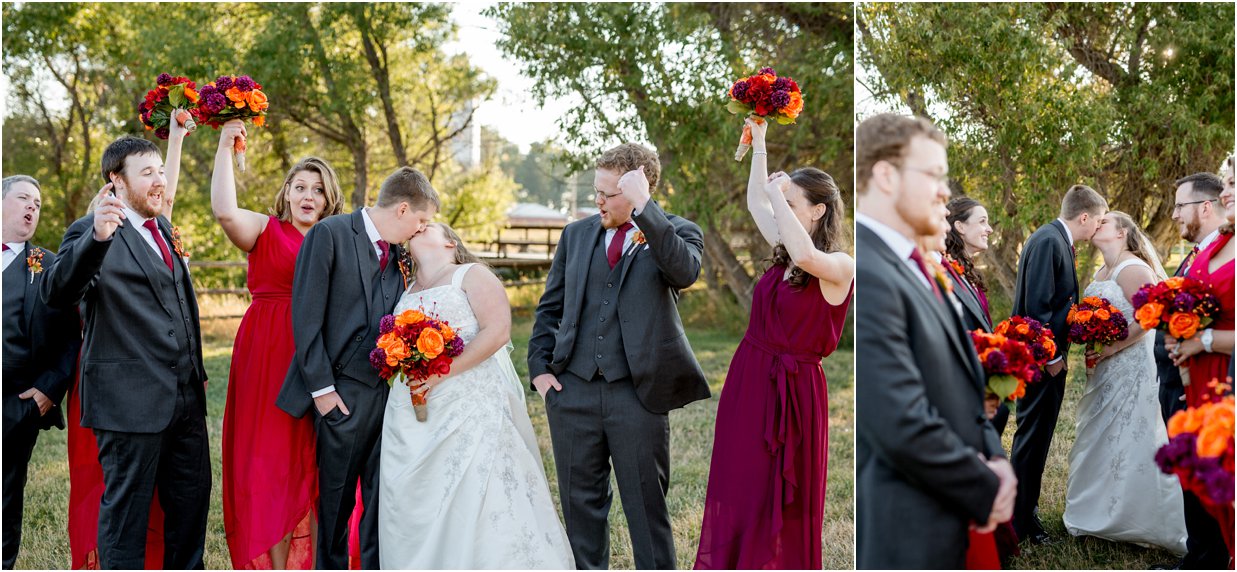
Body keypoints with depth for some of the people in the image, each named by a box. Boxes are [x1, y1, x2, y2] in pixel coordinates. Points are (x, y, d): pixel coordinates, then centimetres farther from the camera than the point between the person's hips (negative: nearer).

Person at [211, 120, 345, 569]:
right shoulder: (265, 231, 2)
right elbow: (225, 212, -18)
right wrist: (225, 147, -15)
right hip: (269, 359, -3)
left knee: (318, 466, 7)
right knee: (273, 461, 2)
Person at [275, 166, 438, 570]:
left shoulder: (397, 252, 13)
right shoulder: (329, 234, -6)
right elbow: (306, 317, -10)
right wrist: (321, 388, -12)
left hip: (388, 393, 5)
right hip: (344, 394, -5)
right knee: (336, 502, 7)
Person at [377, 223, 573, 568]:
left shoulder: (471, 275, 2)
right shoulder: (407, 292, 22)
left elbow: (497, 330, -12)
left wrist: (442, 372, -18)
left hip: (469, 409, -6)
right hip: (412, 417, 7)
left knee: (476, 504, -9)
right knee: (414, 508, 3)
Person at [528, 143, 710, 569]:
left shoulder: (676, 233, 1)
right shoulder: (577, 234, 12)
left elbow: (685, 271, -23)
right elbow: (549, 307, 17)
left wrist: (644, 209, -26)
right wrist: (539, 367, 6)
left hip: (638, 391, -4)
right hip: (572, 388, 4)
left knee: (647, 503, 3)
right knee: (581, 500, 12)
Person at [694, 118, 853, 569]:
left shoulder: (840, 267, -14)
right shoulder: (784, 251, 7)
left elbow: (806, 255, -36)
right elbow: (756, 202, 19)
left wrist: (780, 194, -25)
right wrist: (759, 143, 13)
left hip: (790, 389, -7)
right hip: (749, 377, 7)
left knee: (781, 498, 4)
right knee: (738, 486, 14)